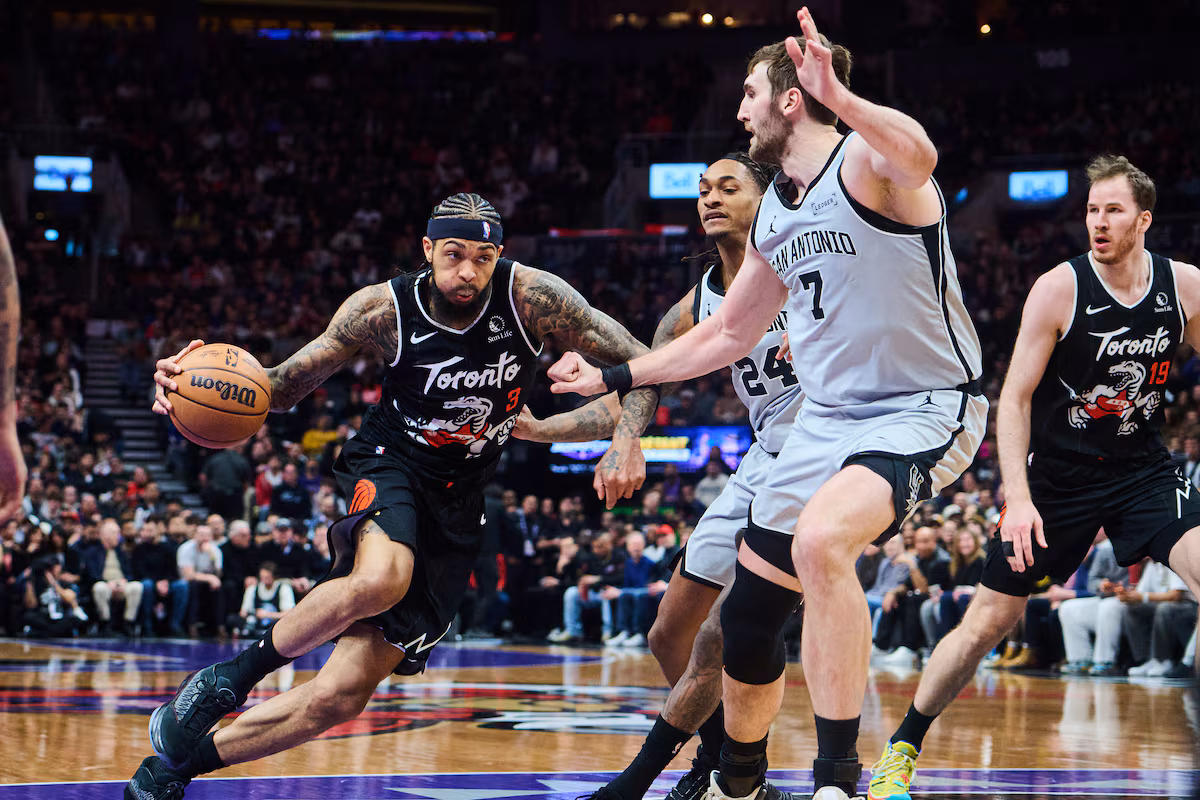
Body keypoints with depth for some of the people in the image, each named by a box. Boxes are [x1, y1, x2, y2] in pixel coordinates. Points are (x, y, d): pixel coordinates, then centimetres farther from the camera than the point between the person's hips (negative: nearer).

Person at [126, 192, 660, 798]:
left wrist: (626, 441, -27)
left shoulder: (530, 296, -15)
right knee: (379, 581, -40)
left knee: (343, 695, -7)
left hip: (459, 501, 2)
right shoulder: (384, 310, -14)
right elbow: (286, 384, -5)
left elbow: (637, 361, -8)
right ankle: (230, 677, -16)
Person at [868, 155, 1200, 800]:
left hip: (1142, 468, 2)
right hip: (1056, 475, -2)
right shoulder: (1059, 289, -15)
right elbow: (1014, 398, -14)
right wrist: (1018, 499, -24)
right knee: (988, 622, 1)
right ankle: (902, 748, 19)